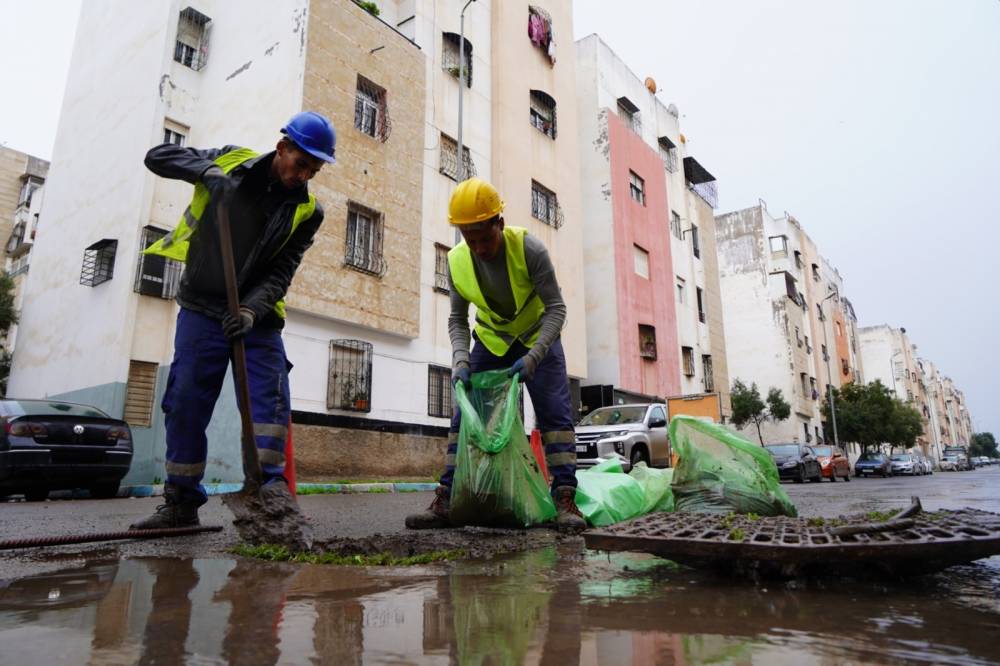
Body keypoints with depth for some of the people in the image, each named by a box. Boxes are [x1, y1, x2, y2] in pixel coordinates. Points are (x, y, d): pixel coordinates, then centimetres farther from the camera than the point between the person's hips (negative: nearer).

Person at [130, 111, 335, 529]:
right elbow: (157, 157, 7)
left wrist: (251, 310, -23)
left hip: (258, 317, 0)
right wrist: (205, 170, -13)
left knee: (270, 401, -8)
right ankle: (181, 502, 12)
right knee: (186, 404, 0)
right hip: (202, 308, 0)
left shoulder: (306, 211, -1)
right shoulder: (231, 161, 1)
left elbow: (281, 272, -7)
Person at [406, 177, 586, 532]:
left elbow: (556, 308, -24)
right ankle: (445, 500, 2)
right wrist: (460, 360, -25)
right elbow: (457, 320, -7)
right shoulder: (457, 261, -17)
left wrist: (532, 358, -36)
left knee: (555, 413, -13)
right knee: (465, 415, -3)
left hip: (538, 337, -2)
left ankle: (564, 499, -8)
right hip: (491, 341, 3)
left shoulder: (529, 249, -27)